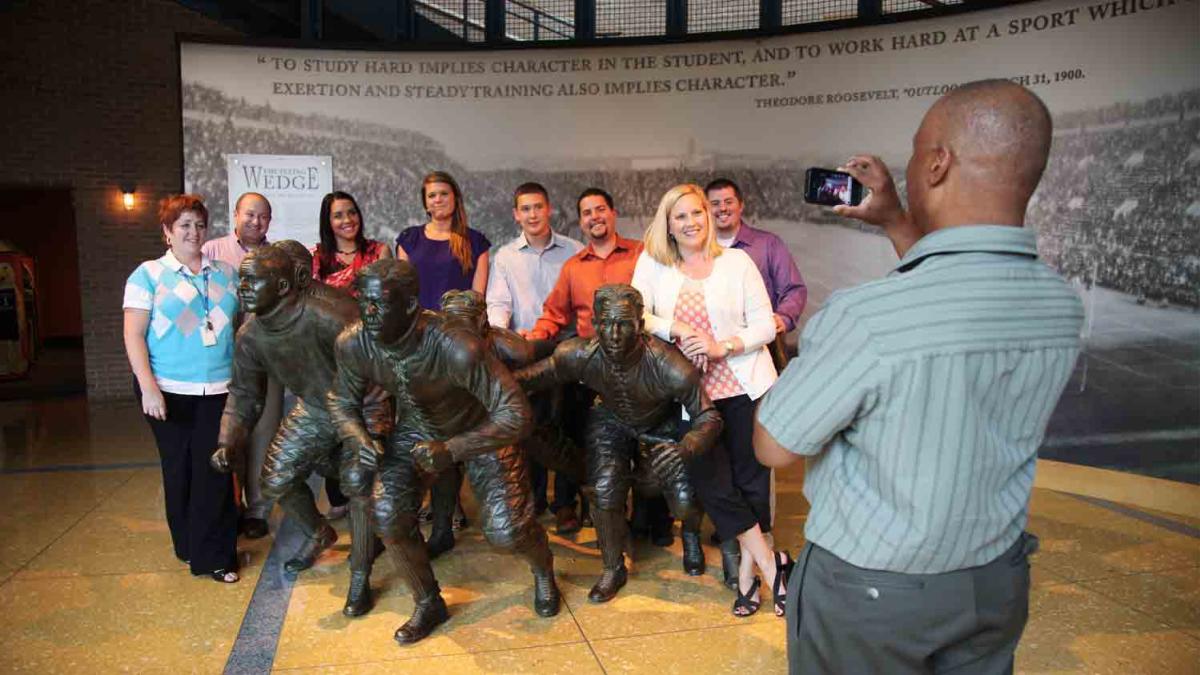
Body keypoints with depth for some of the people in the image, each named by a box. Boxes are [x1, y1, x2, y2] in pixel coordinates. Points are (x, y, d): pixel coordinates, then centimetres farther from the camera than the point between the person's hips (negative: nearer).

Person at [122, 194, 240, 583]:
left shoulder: (225, 273, 11)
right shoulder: (149, 274, 1)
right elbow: (133, 335, -4)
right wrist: (148, 387, -13)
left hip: (219, 390, 2)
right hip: (169, 390, -2)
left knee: (214, 471, -2)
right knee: (179, 468, 9)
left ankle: (215, 555, 7)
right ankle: (188, 546, 26)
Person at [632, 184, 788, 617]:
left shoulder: (737, 261, 3)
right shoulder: (653, 264, 6)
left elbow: (765, 325, 0)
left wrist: (723, 346, -14)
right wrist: (677, 329, -17)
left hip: (746, 386, 0)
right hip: (694, 392, 1)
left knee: (751, 479, 3)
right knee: (713, 481, -3)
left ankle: (748, 569, 21)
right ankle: (771, 565, 13)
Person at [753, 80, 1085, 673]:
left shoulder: (866, 316, -33)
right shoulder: (1063, 308, -10)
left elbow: (773, 446, -18)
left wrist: (812, 350, -4)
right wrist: (894, 222, 10)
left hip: (866, 594, -5)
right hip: (997, 584, 6)